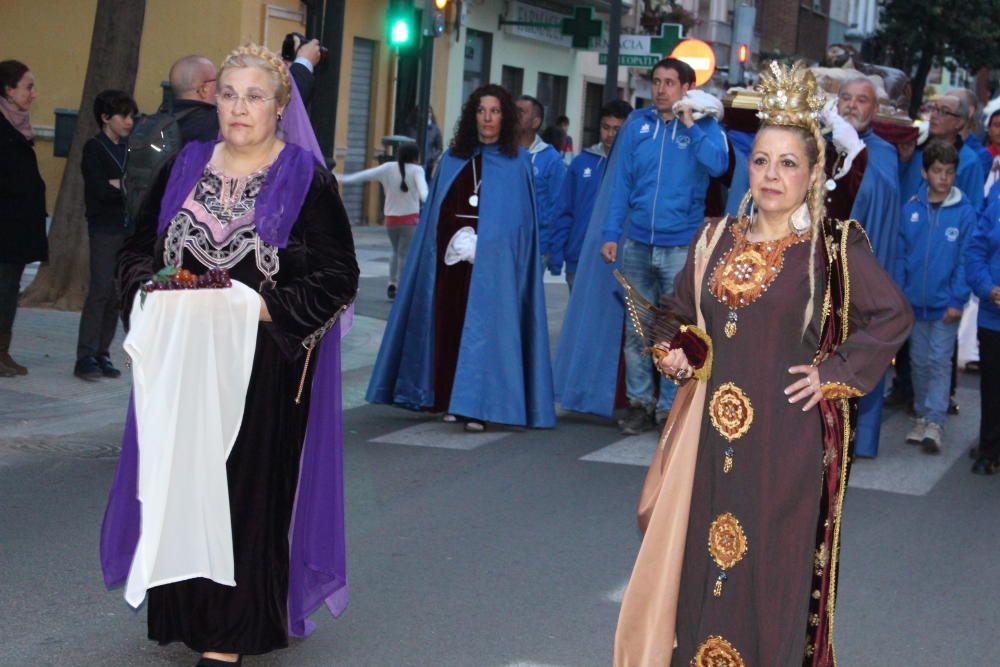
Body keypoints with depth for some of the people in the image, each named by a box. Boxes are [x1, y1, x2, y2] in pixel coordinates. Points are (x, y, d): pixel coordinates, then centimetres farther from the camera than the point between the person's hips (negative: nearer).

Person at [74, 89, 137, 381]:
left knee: (118, 294, 2)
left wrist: (117, 185, -7)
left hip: (128, 228, 6)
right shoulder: (94, 148, -2)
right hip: (104, 228, -6)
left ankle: (102, 354, 7)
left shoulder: (128, 148, 15)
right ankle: (85, 357, -9)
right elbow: (101, 190, -13)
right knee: (101, 289, -11)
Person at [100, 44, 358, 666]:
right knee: (178, 489, 5)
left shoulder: (306, 178, -3)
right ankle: (183, 611, 20)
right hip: (181, 359, 4)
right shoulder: (186, 166, 9)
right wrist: (151, 289, -7)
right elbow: (138, 249, 14)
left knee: (244, 492, -2)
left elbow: (338, 276, -7)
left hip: (263, 368, -4)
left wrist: (267, 307, -19)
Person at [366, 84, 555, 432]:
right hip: (451, 259, 3)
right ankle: (451, 401, 8)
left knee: (483, 325, -7)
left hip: (493, 262, -3)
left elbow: (521, 217, 1)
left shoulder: (516, 162, 5)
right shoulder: (453, 159, 14)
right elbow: (436, 211, 14)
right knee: (449, 325, 1)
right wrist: (454, 242, 1)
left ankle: (478, 406, -6)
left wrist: (483, 246, -9)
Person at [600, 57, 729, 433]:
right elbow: (621, 181, 9)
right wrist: (611, 233, 3)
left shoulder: (703, 126, 2)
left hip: (681, 245, -3)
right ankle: (639, 402, 16)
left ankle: (671, 407, 8)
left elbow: (718, 164, -17)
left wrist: (689, 124, -15)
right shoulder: (637, 124, 9)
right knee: (636, 330, 6)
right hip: (637, 243, 3)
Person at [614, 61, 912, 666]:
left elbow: (894, 317, -4)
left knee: (769, 569, 0)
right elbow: (676, 313, 23)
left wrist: (835, 373, -8)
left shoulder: (833, 247, -4)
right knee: (696, 562, 7)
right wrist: (670, 352, 4)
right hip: (712, 434, 5)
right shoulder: (717, 241, 10)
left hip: (786, 437, -4)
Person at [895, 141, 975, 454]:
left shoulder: (965, 212, -7)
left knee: (939, 362, -2)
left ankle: (935, 422, -1)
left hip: (945, 304, -3)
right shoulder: (911, 209, 0)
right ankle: (922, 417, 24)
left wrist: (958, 300, -11)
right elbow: (901, 255, 4)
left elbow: (966, 260, -7)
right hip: (915, 302, 3)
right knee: (919, 362, 13)